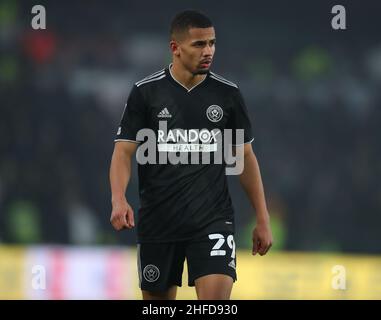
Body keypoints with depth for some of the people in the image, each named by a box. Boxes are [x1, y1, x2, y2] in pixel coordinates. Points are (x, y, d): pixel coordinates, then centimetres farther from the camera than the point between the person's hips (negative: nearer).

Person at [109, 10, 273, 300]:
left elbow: (245, 157, 10)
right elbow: (124, 151, -4)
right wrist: (119, 200, -22)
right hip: (158, 220, 0)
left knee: (216, 296, -17)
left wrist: (263, 219, 8)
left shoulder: (227, 93, 4)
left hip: (213, 220, 0)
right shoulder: (146, 92, -1)